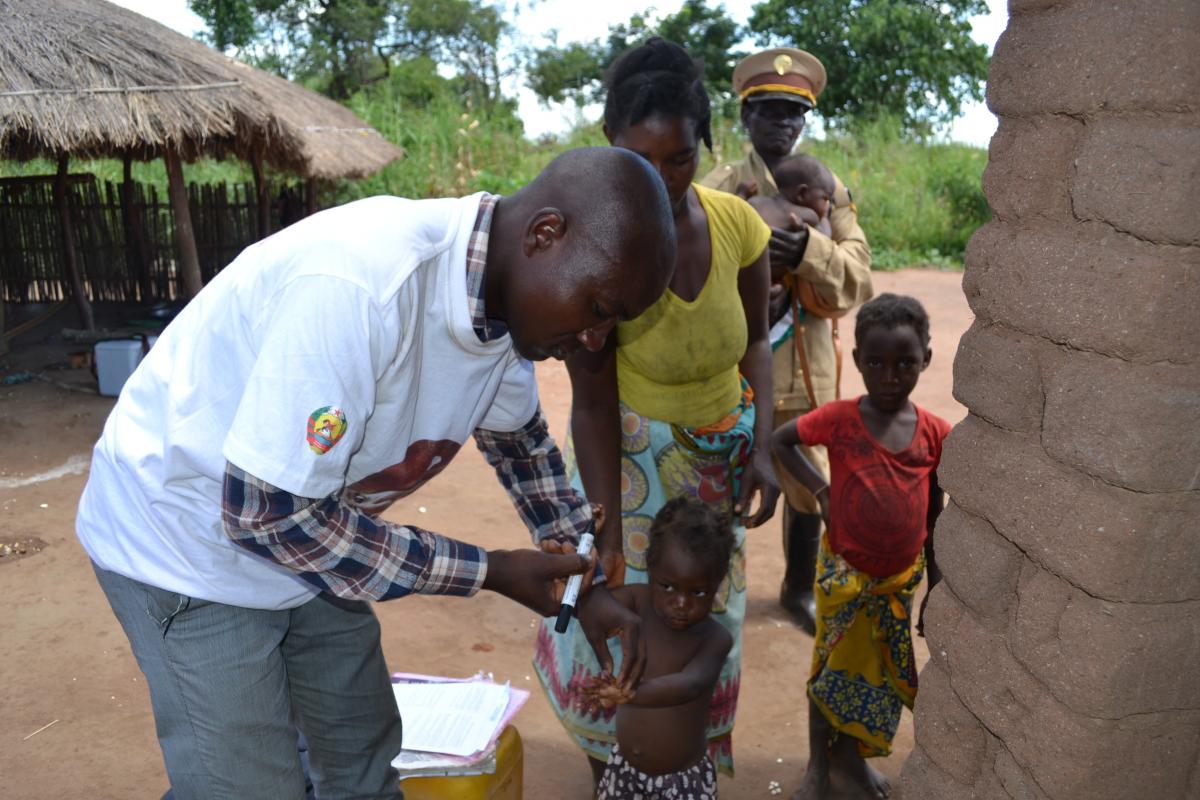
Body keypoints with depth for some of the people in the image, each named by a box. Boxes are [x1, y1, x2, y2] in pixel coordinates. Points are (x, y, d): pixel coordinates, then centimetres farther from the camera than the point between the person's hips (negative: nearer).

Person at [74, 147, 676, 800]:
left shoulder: (506, 299, -10)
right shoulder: (360, 285, -36)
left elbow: (520, 441, 9)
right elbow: (265, 510, -31)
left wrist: (588, 584, 2)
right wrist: (488, 573, -23)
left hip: (312, 533, 7)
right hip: (187, 541, -7)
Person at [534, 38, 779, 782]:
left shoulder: (737, 223, -15)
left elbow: (757, 340, 0)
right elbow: (592, 400, -23)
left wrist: (763, 446, -11)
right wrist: (607, 530, -27)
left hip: (723, 454, 3)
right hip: (630, 452, -3)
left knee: (708, 619, 14)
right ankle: (611, 776, 29)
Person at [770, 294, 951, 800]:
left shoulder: (935, 433, -8)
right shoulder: (839, 419, -16)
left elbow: (934, 513, 1)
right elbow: (780, 440, -5)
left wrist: (937, 585, 6)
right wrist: (820, 490, -15)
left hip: (902, 577, 3)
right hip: (844, 573, -3)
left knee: (884, 673, 18)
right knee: (833, 667, 13)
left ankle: (851, 753, 41)